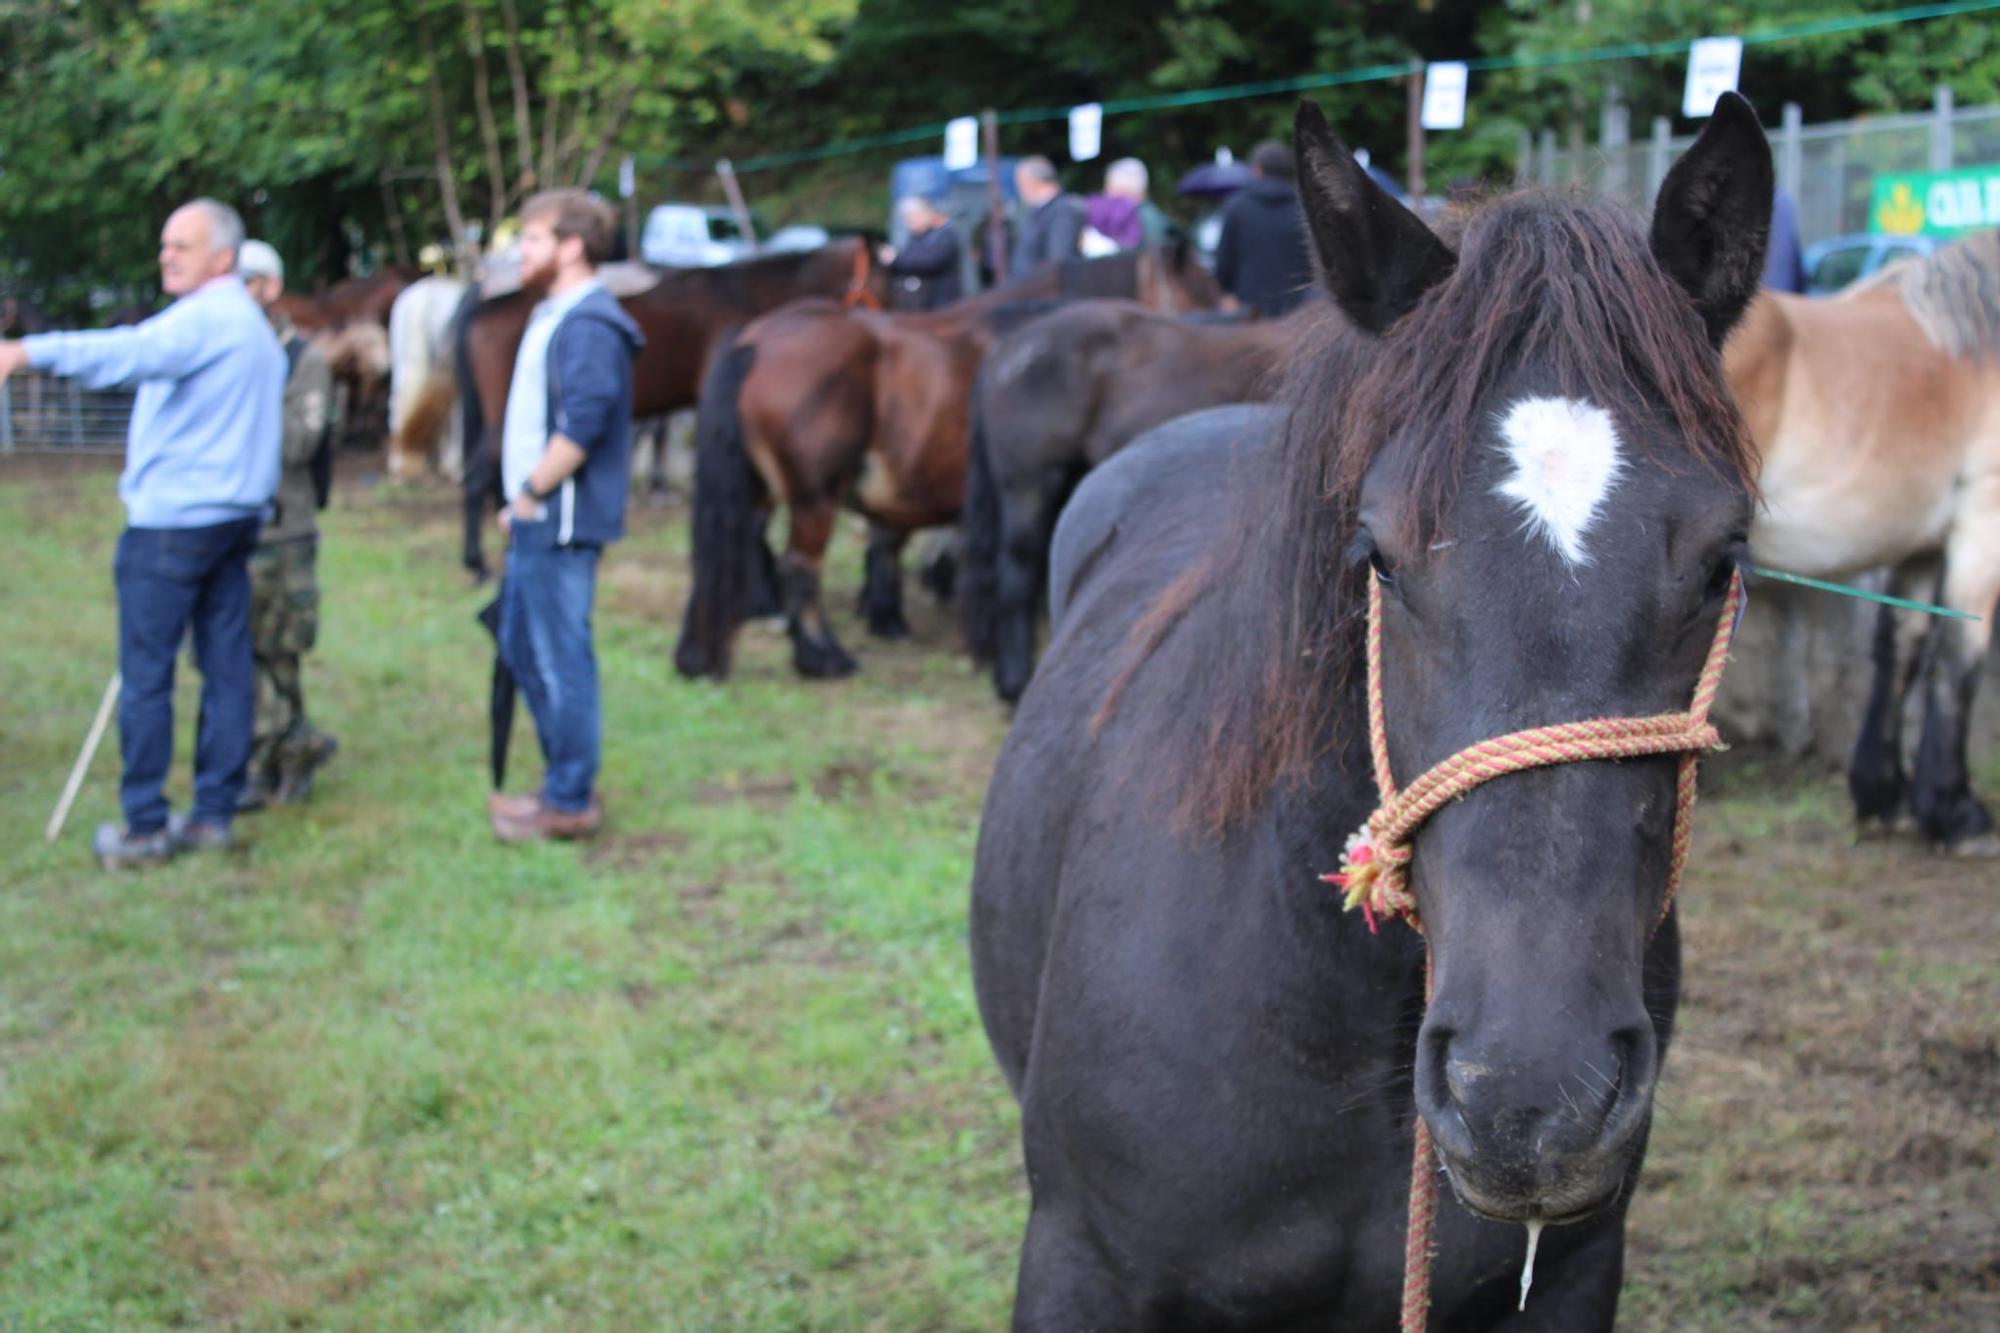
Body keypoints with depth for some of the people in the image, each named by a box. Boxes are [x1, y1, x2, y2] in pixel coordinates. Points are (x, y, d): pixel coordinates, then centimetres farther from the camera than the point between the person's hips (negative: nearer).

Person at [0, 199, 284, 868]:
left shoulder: (205, 317, -14)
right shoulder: (255, 325, 18)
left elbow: (132, 353, -32)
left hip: (172, 519, -9)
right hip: (236, 515, 9)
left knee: (146, 675, -3)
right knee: (227, 667, 8)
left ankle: (146, 826, 0)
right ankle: (214, 814, 12)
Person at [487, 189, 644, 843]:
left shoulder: (587, 327, -17)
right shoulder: (554, 317, 16)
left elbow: (580, 427, -26)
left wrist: (529, 495, -17)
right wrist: (524, 501, 12)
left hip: (560, 520, -11)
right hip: (535, 519, 11)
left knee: (561, 658, -3)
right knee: (522, 647, 18)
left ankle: (569, 802, 6)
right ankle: (568, 781, 28)